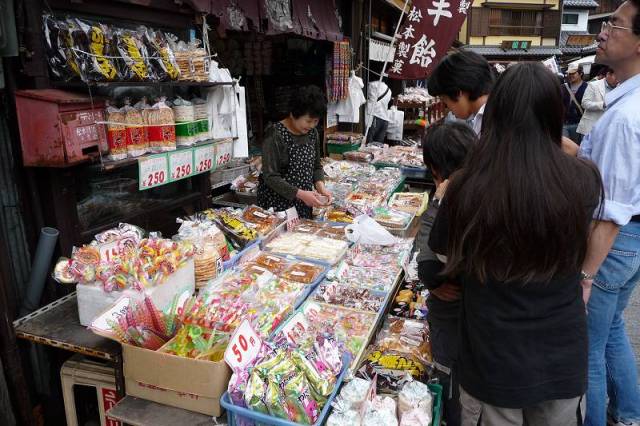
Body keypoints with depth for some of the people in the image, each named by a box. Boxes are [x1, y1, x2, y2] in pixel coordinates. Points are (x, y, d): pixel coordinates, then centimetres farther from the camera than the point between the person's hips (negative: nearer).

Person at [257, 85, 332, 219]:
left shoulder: (312, 133, 4)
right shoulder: (275, 135, -17)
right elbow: (270, 177, -19)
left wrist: (320, 186, -6)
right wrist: (300, 194, -26)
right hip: (276, 204, -6)